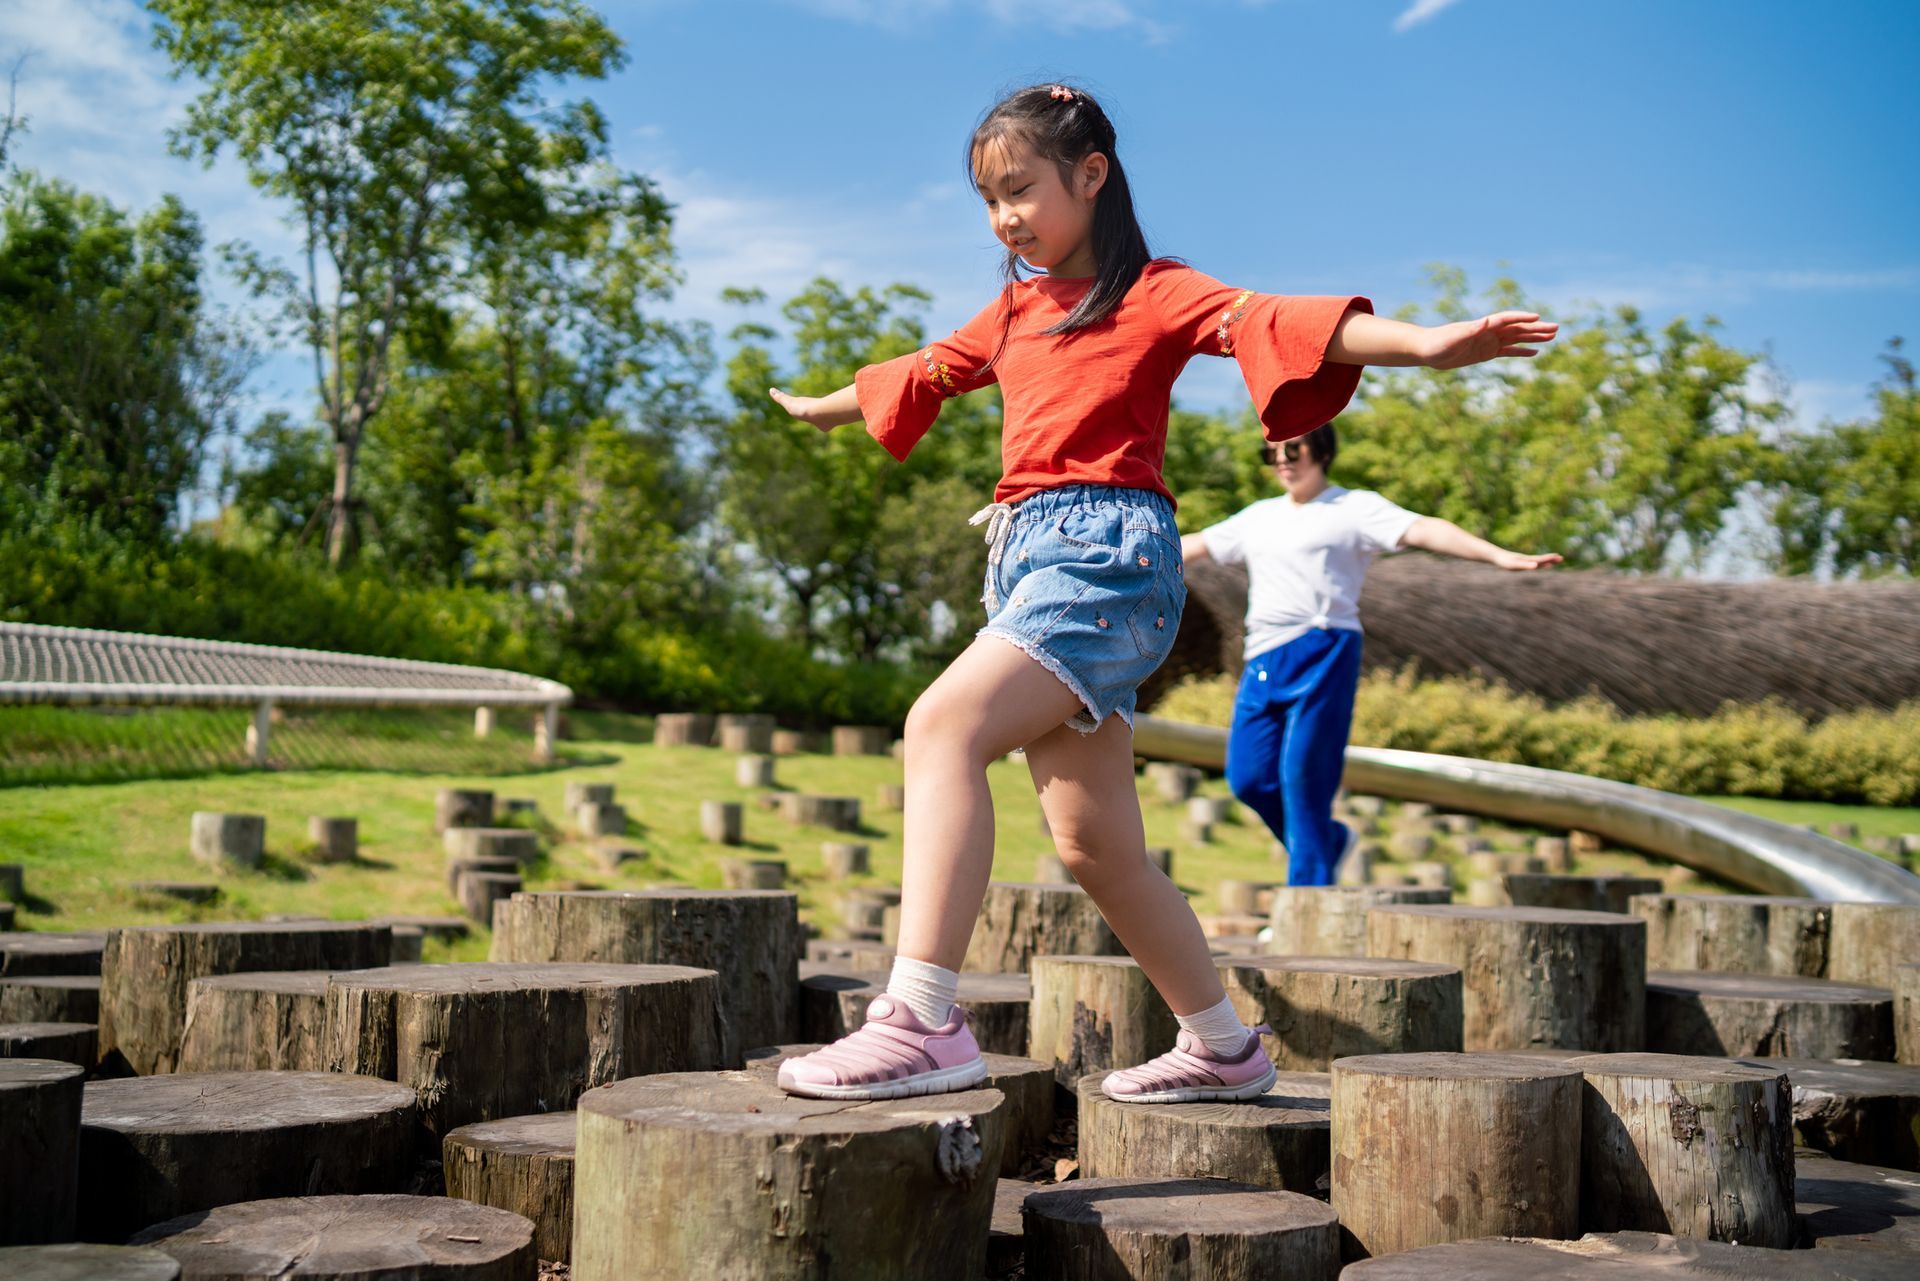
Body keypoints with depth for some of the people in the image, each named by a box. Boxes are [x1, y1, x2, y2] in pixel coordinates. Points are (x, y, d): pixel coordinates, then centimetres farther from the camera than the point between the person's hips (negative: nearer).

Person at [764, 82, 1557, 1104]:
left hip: (1110, 551, -8)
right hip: (1026, 555, 8)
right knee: (1097, 850, 7)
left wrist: (1423, 343, -29)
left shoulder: (1154, 292, 3)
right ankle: (1222, 1048, 22)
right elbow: (924, 373, 40)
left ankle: (922, 1020, -34)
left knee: (943, 724, -28)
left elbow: (1267, 322, -13)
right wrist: (817, 407, 56)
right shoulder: (1014, 311, 24)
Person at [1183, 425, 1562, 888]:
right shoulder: (1258, 517, 22)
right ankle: (1329, 839, 26)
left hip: (1323, 653, -6)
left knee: (1303, 775, -10)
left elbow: (1422, 530, -11)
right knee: (1249, 776, 1)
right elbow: (1196, 545, 31)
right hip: (1264, 658, 6)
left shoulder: (1355, 508, 2)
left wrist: (1500, 555, -24)